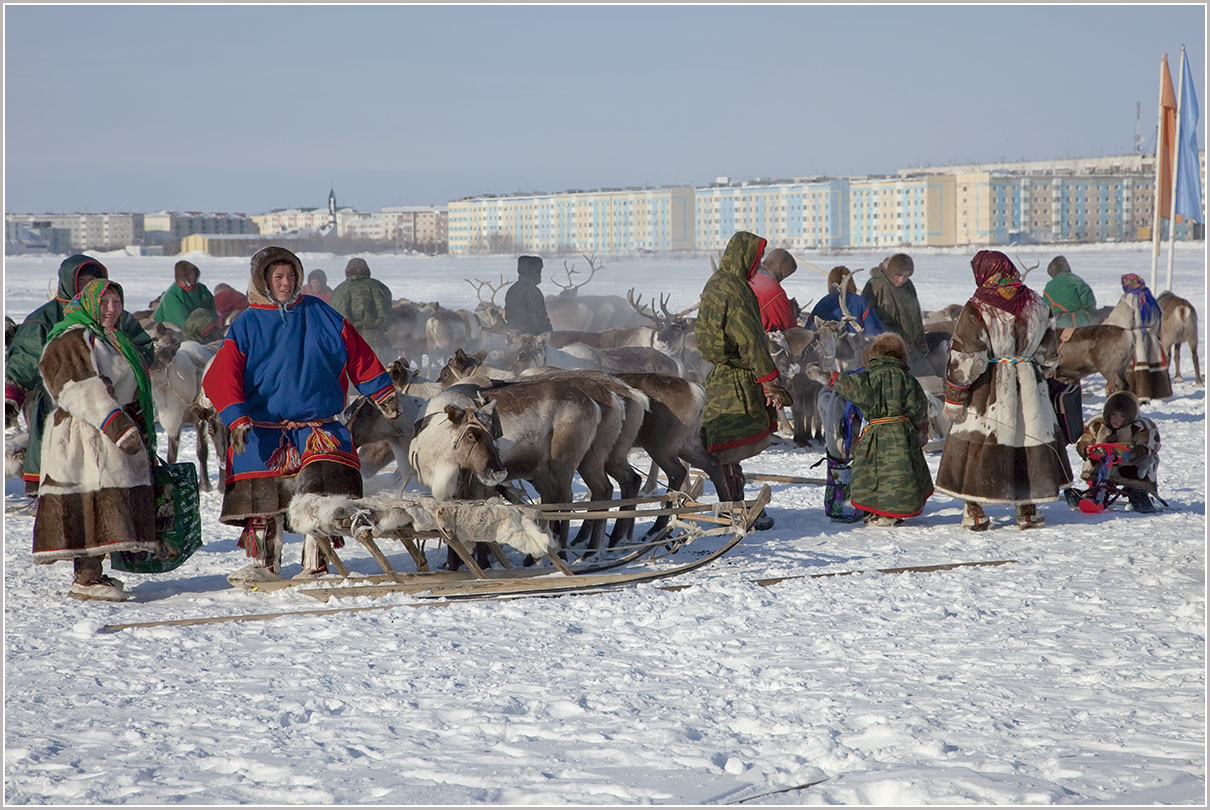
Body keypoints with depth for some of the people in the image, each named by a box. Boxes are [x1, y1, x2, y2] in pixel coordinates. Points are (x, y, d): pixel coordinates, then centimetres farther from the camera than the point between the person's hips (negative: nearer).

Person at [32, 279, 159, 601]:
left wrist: (141, 433, 29)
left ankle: (92, 573, 13)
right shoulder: (72, 341, -9)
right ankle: (86, 579, -13)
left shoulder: (114, 341, 22)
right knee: (93, 503, -13)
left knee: (108, 506, 8)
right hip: (85, 437, -10)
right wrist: (116, 425, -30)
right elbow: (83, 392, -21)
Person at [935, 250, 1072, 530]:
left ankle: (975, 512, 3)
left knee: (974, 447, 4)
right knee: (1031, 443, 14)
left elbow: (965, 360, -13)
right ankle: (1028, 509, 18)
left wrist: (953, 398, -7)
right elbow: (1048, 354, 13)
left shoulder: (977, 309, -13)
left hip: (988, 391, -4)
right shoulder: (1037, 305, 4)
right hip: (1029, 388, 4)